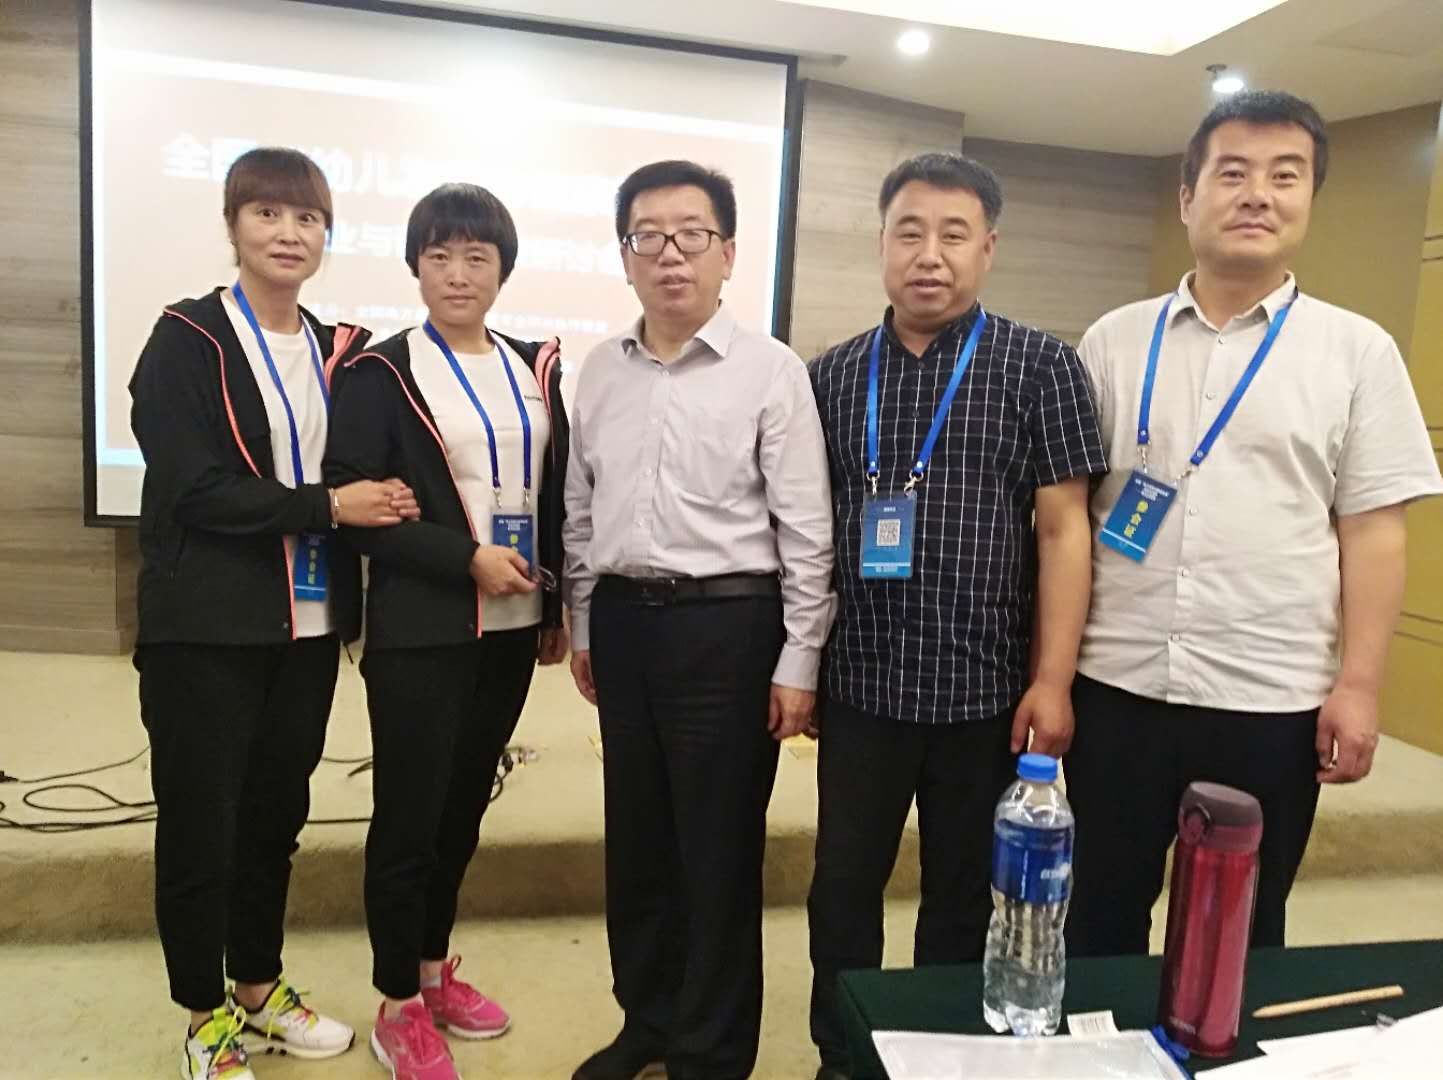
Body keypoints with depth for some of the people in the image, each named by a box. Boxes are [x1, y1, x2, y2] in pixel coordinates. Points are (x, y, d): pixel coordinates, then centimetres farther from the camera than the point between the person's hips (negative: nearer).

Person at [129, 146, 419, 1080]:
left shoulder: (339, 352, 10)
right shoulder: (188, 339, -6)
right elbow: (194, 488, -16)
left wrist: (379, 505, -5)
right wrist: (329, 506, -16)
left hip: (308, 624, 5)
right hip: (207, 628, -5)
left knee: (278, 812, 15)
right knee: (201, 820, 6)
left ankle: (260, 985, 34)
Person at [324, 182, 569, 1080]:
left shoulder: (535, 369, 9)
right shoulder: (382, 372, -5)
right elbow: (352, 501, -11)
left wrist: (556, 608, 11)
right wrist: (467, 558, -17)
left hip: (511, 628, 5)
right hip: (422, 630, -4)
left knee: (464, 807, 16)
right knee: (409, 815, 4)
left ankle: (436, 971, 34)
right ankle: (399, 1008, 22)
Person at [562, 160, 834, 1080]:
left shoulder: (771, 370, -8)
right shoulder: (602, 370, 7)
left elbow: (806, 529, -8)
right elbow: (581, 509, 14)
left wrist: (798, 662, -9)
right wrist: (582, 626, 15)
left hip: (726, 625, -5)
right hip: (624, 620, 5)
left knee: (719, 848, 7)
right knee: (637, 836, 17)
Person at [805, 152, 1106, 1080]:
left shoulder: (1040, 365, -2)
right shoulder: (832, 375, 5)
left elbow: (1064, 529, -5)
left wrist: (1053, 679, -10)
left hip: (986, 688, -2)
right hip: (862, 684, 2)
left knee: (964, 900, 14)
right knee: (843, 888, 12)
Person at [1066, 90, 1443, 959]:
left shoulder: (1357, 351, 1)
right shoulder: (1115, 341, 4)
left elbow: (1373, 531, 0)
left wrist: (1360, 684, -6)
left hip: (1272, 698, -1)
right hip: (1115, 684, 1)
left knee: (1240, 935, 16)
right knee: (1098, 919, 14)